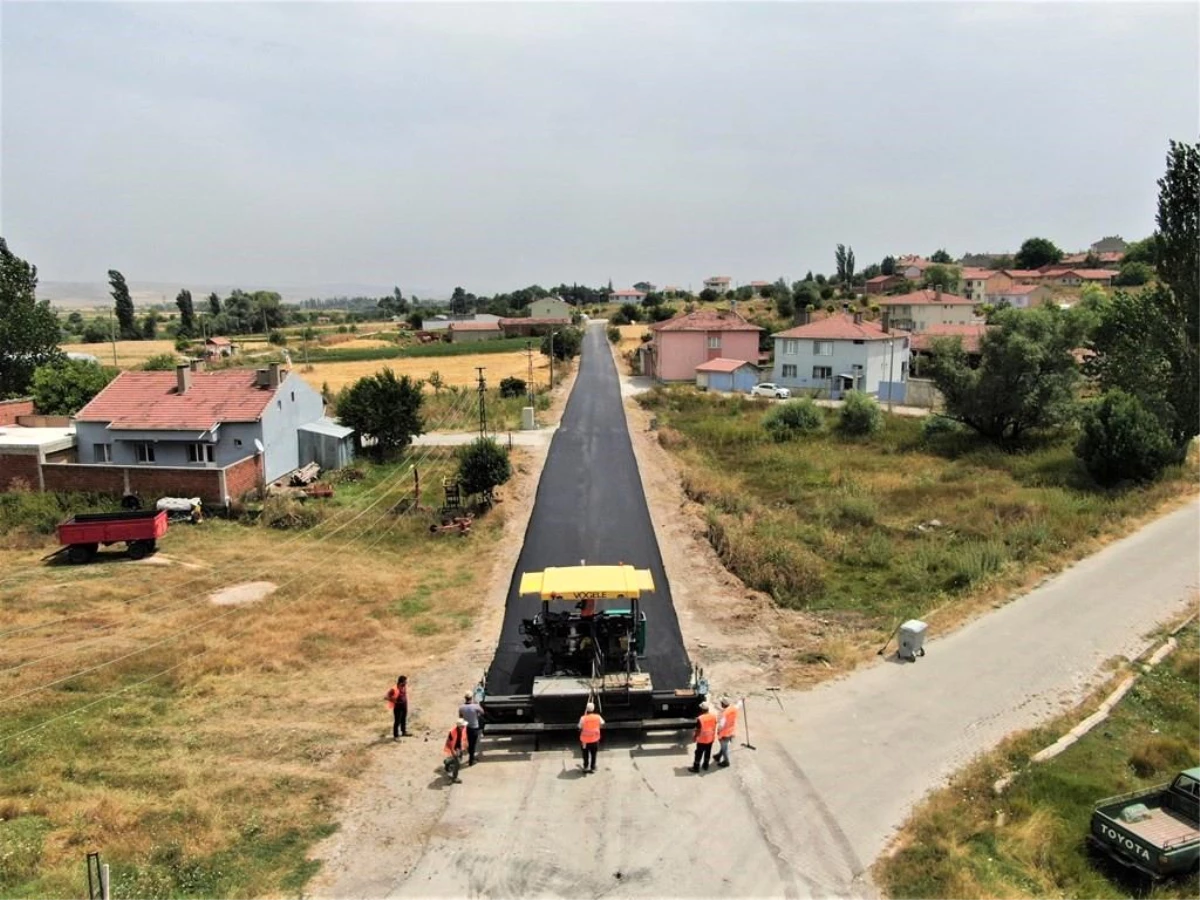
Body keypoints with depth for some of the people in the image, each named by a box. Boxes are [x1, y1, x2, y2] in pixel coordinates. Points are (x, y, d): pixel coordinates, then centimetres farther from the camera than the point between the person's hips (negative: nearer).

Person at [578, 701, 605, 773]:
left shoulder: (583, 718, -18)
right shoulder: (597, 717, -10)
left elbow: (580, 728, -10)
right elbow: (602, 725, 2)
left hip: (585, 740, -2)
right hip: (595, 739, 2)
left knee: (586, 755, 16)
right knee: (593, 755, 17)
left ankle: (585, 767, 20)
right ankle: (593, 768, 22)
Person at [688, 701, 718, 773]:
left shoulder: (700, 718, -29)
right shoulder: (714, 715, -13)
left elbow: (698, 730, -20)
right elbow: (715, 726, 0)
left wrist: (695, 736, -1)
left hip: (702, 739, -5)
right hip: (711, 738, 5)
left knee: (699, 753, 13)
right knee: (708, 752, 23)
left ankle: (696, 768, 27)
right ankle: (706, 766, 40)